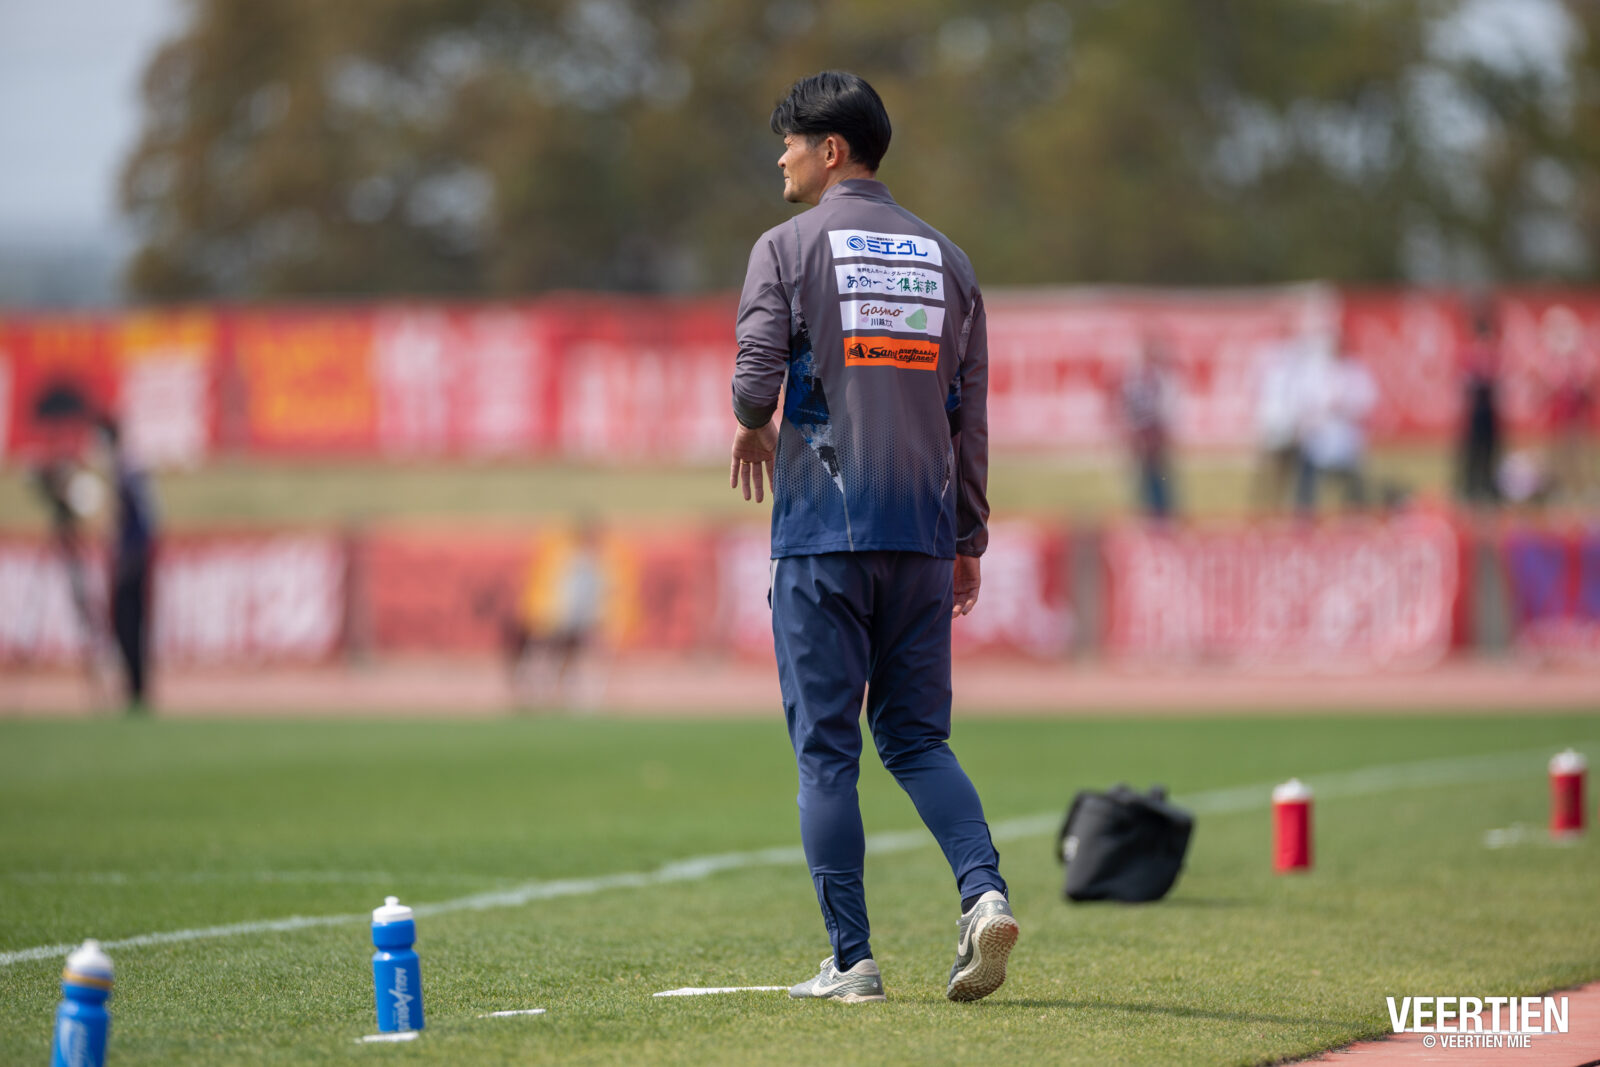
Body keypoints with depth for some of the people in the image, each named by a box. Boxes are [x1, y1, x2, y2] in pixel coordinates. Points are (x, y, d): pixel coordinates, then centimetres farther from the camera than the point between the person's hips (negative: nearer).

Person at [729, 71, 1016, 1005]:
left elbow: (758, 379, -13)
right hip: (923, 534, 4)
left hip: (823, 529, -4)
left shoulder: (789, 249, -2)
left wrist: (752, 429, 10)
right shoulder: (946, 259, 12)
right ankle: (984, 890, -11)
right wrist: (969, 542, 16)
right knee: (918, 738, 12)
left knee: (826, 747, 1)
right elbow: (970, 417, 11)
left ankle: (852, 961, -2)